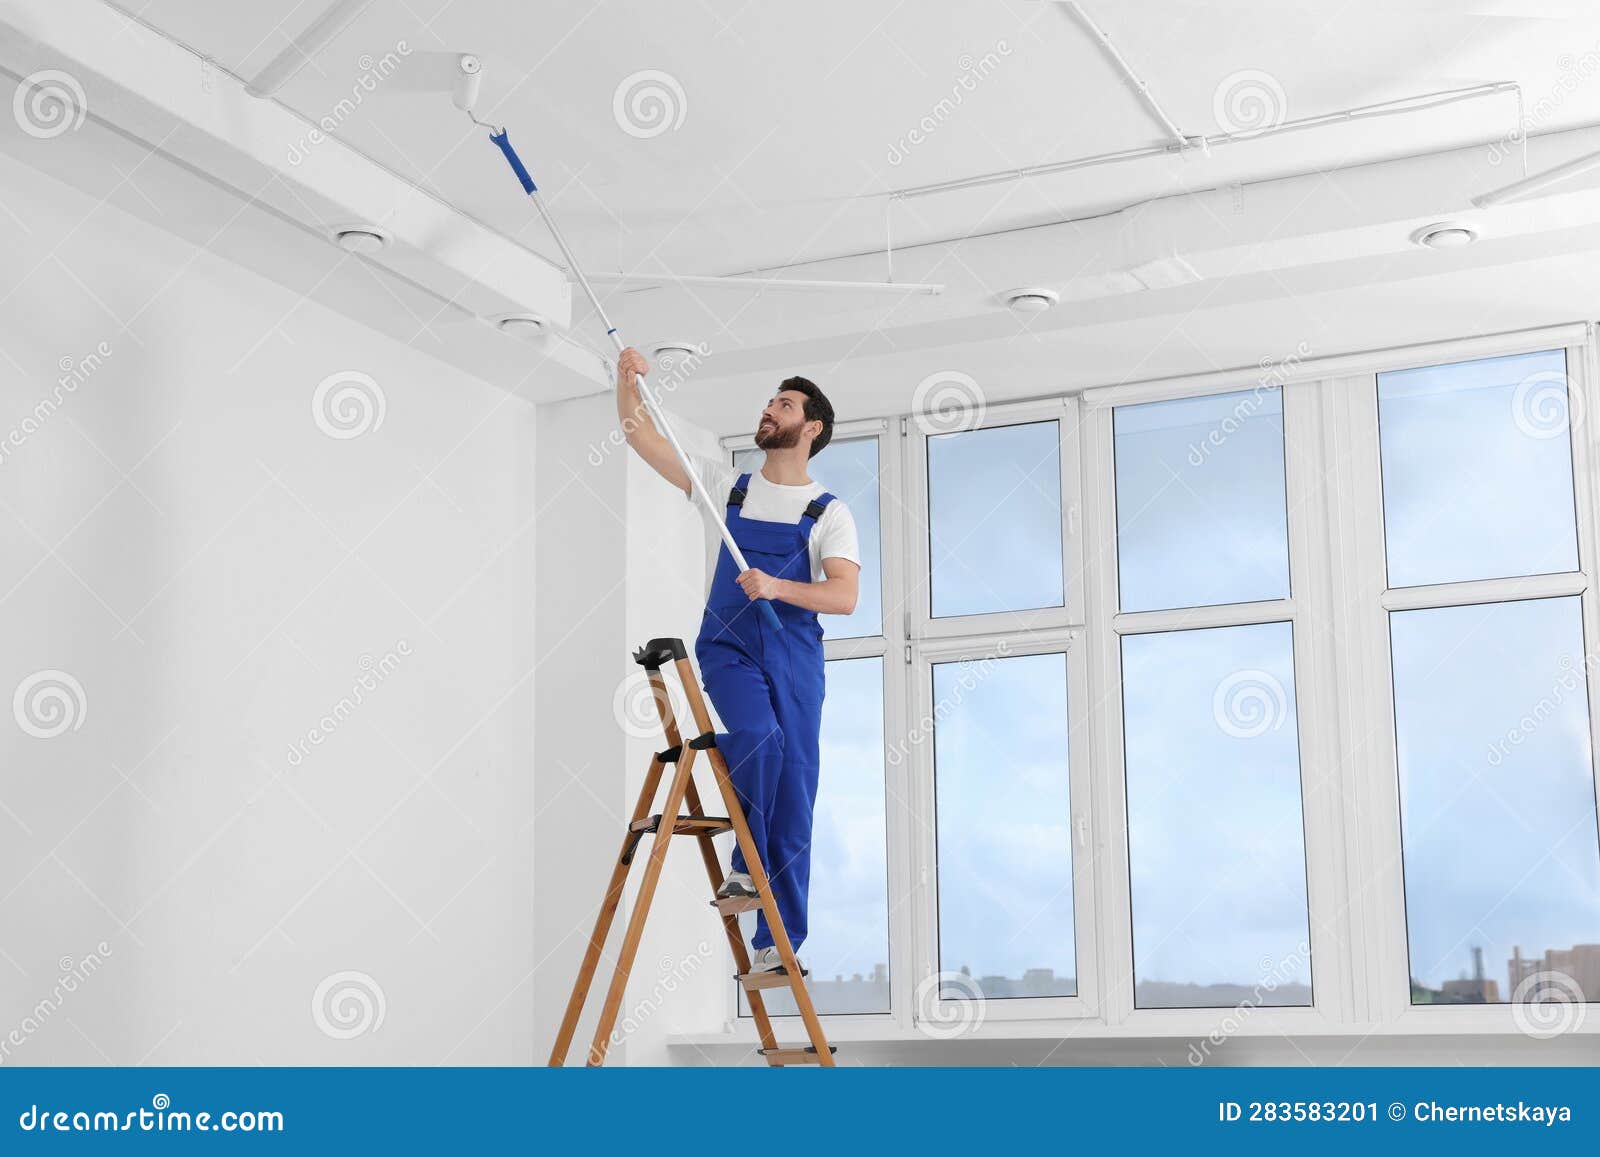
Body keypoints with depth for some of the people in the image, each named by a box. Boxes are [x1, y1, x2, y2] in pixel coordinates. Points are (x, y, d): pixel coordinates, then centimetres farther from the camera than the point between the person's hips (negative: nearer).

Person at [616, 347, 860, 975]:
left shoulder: (830, 513, 5)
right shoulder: (724, 486, 10)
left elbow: (843, 596, -9)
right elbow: (643, 438, 6)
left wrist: (777, 587, -24)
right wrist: (629, 381, -10)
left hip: (795, 657, 1)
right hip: (727, 647, 0)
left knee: (793, 794, 0)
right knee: (756, 733, -32)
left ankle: (776, 943, 7)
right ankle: (746, 866, -12)